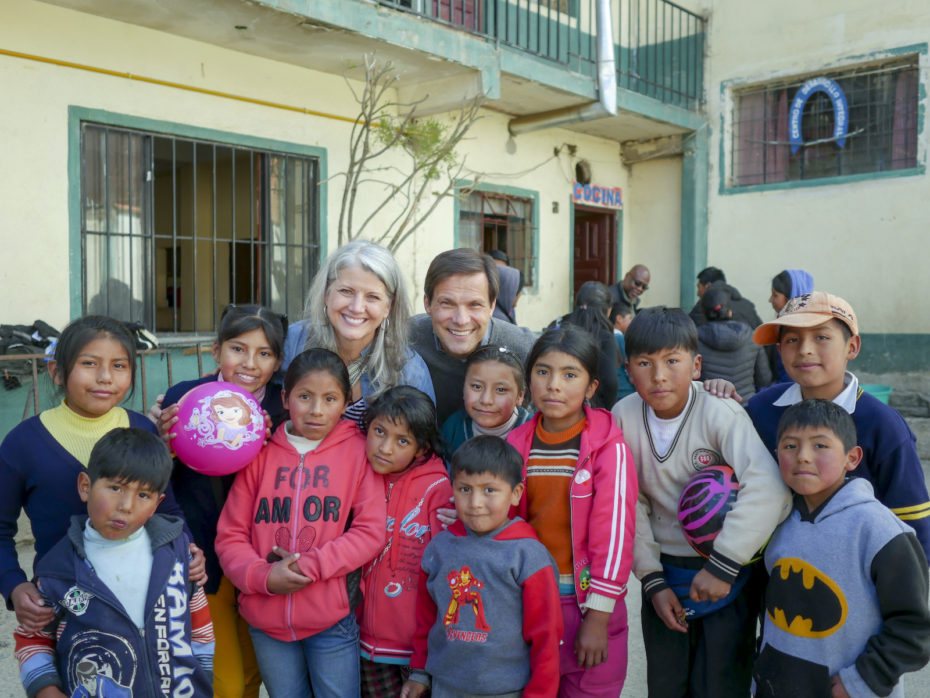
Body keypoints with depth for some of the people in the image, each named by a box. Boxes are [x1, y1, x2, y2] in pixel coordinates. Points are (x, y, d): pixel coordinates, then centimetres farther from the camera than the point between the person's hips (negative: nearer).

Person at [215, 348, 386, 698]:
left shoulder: (359, 450, -4)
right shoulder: (261, 452, 2)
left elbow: (370, 532, -8)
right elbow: (230, 535, 2)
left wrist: (310, 565, -16)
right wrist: (264, 576, -15)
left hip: (332, 619, -2)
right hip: (266, 620, 2)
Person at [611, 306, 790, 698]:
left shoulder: (720, 413, -21)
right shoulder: (624, 417, -9)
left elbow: (768, 490, -33)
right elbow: (629, 505, -4)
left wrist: (722, 565, -32)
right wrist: (652, 580, -6)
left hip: (728, 575, -3)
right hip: (662, 574, 3)